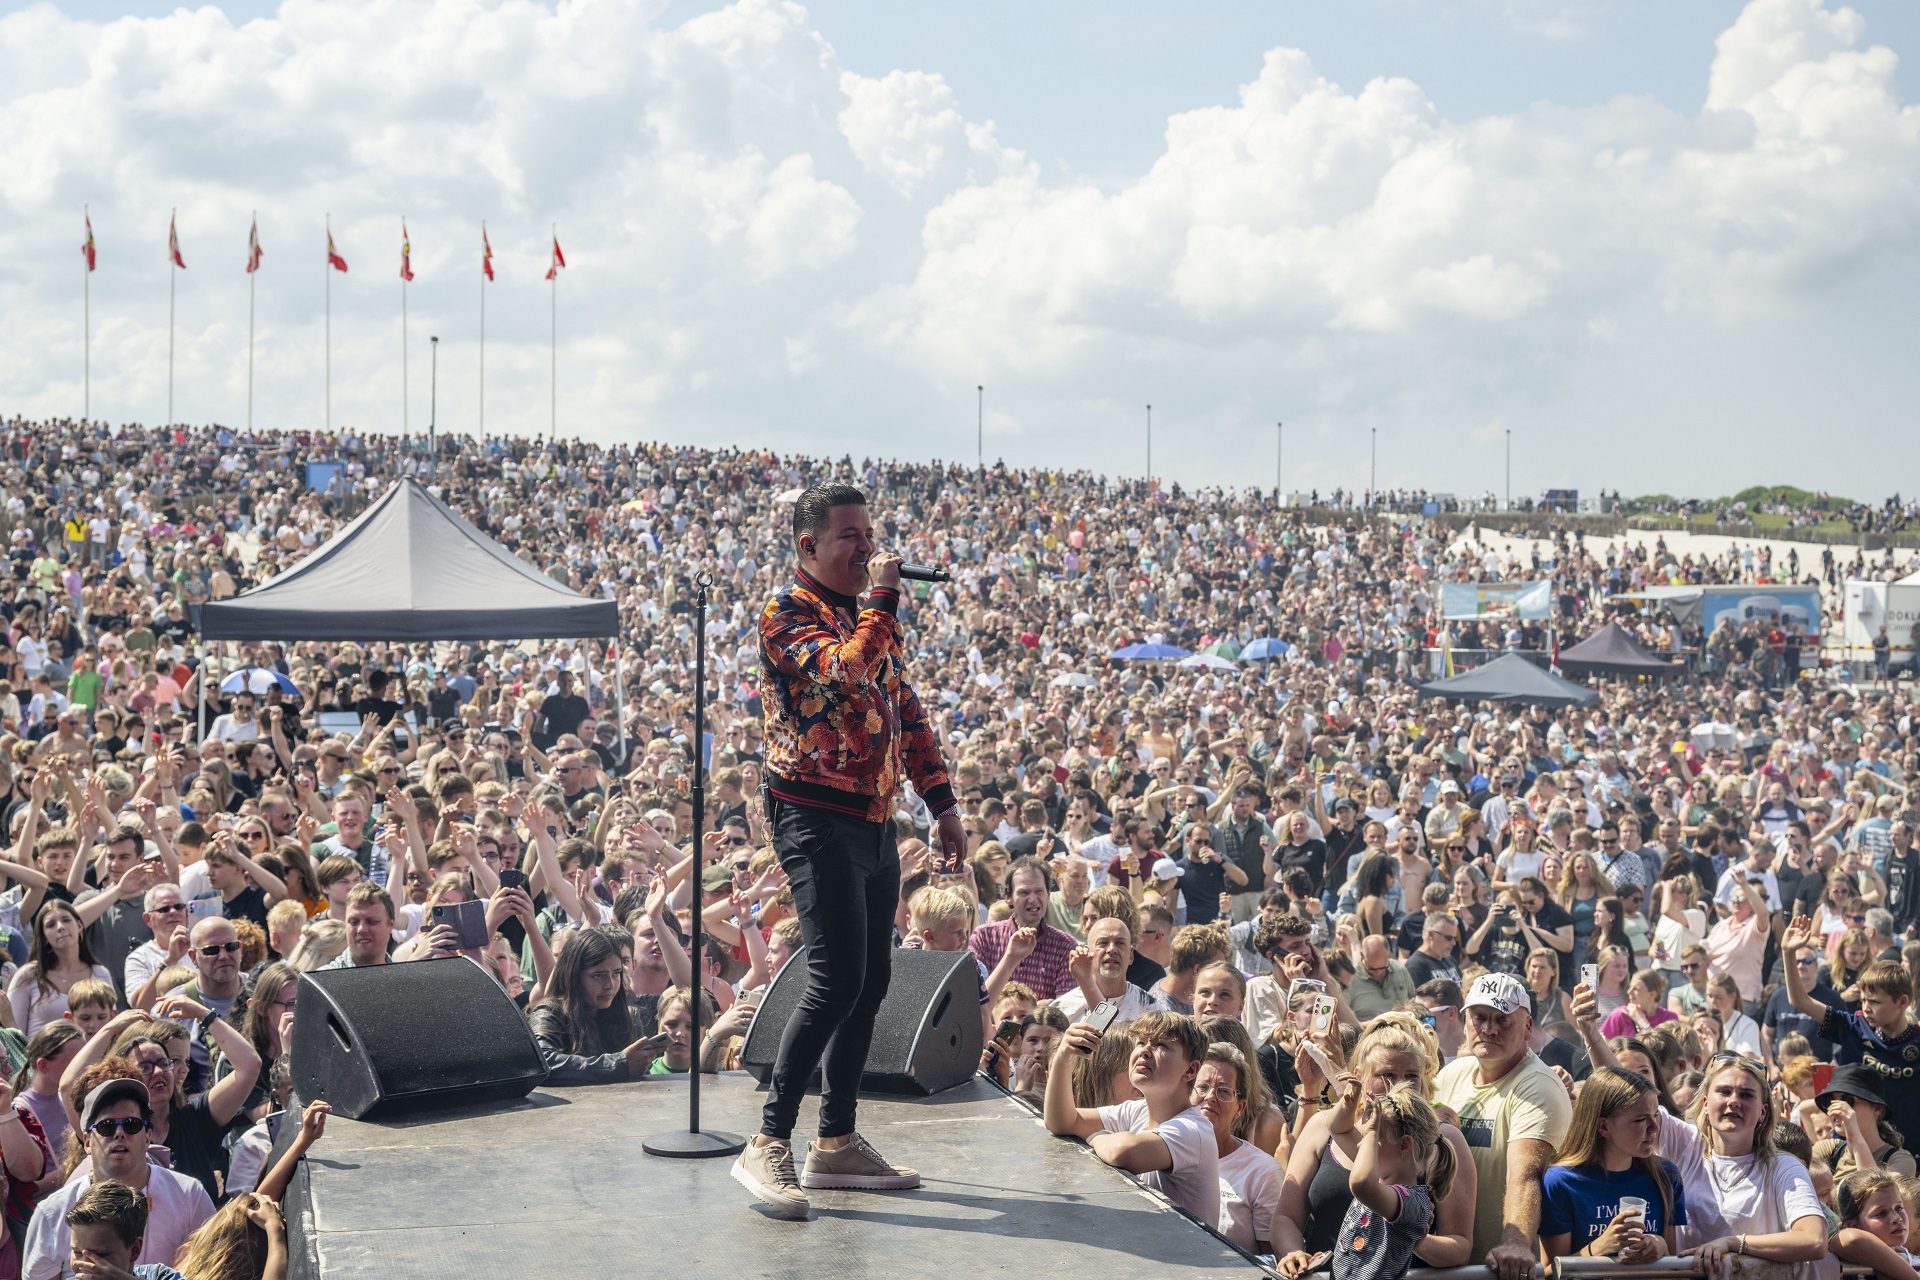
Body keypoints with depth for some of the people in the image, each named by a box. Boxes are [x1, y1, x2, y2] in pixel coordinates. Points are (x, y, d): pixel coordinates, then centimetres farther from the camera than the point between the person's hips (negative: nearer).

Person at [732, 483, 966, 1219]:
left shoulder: (866, 616, 17)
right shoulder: (787, 612, -8)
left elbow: (905, 713, 20)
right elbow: (845, 673, -27)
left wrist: (942, 803, 15)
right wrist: (884, 598, -15)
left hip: (873, 820, 9)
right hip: (816, 818, -8)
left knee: (872, 980, 9)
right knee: (836, 980, -16)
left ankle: (837, 1142, 18)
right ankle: (768, 1145, -11)